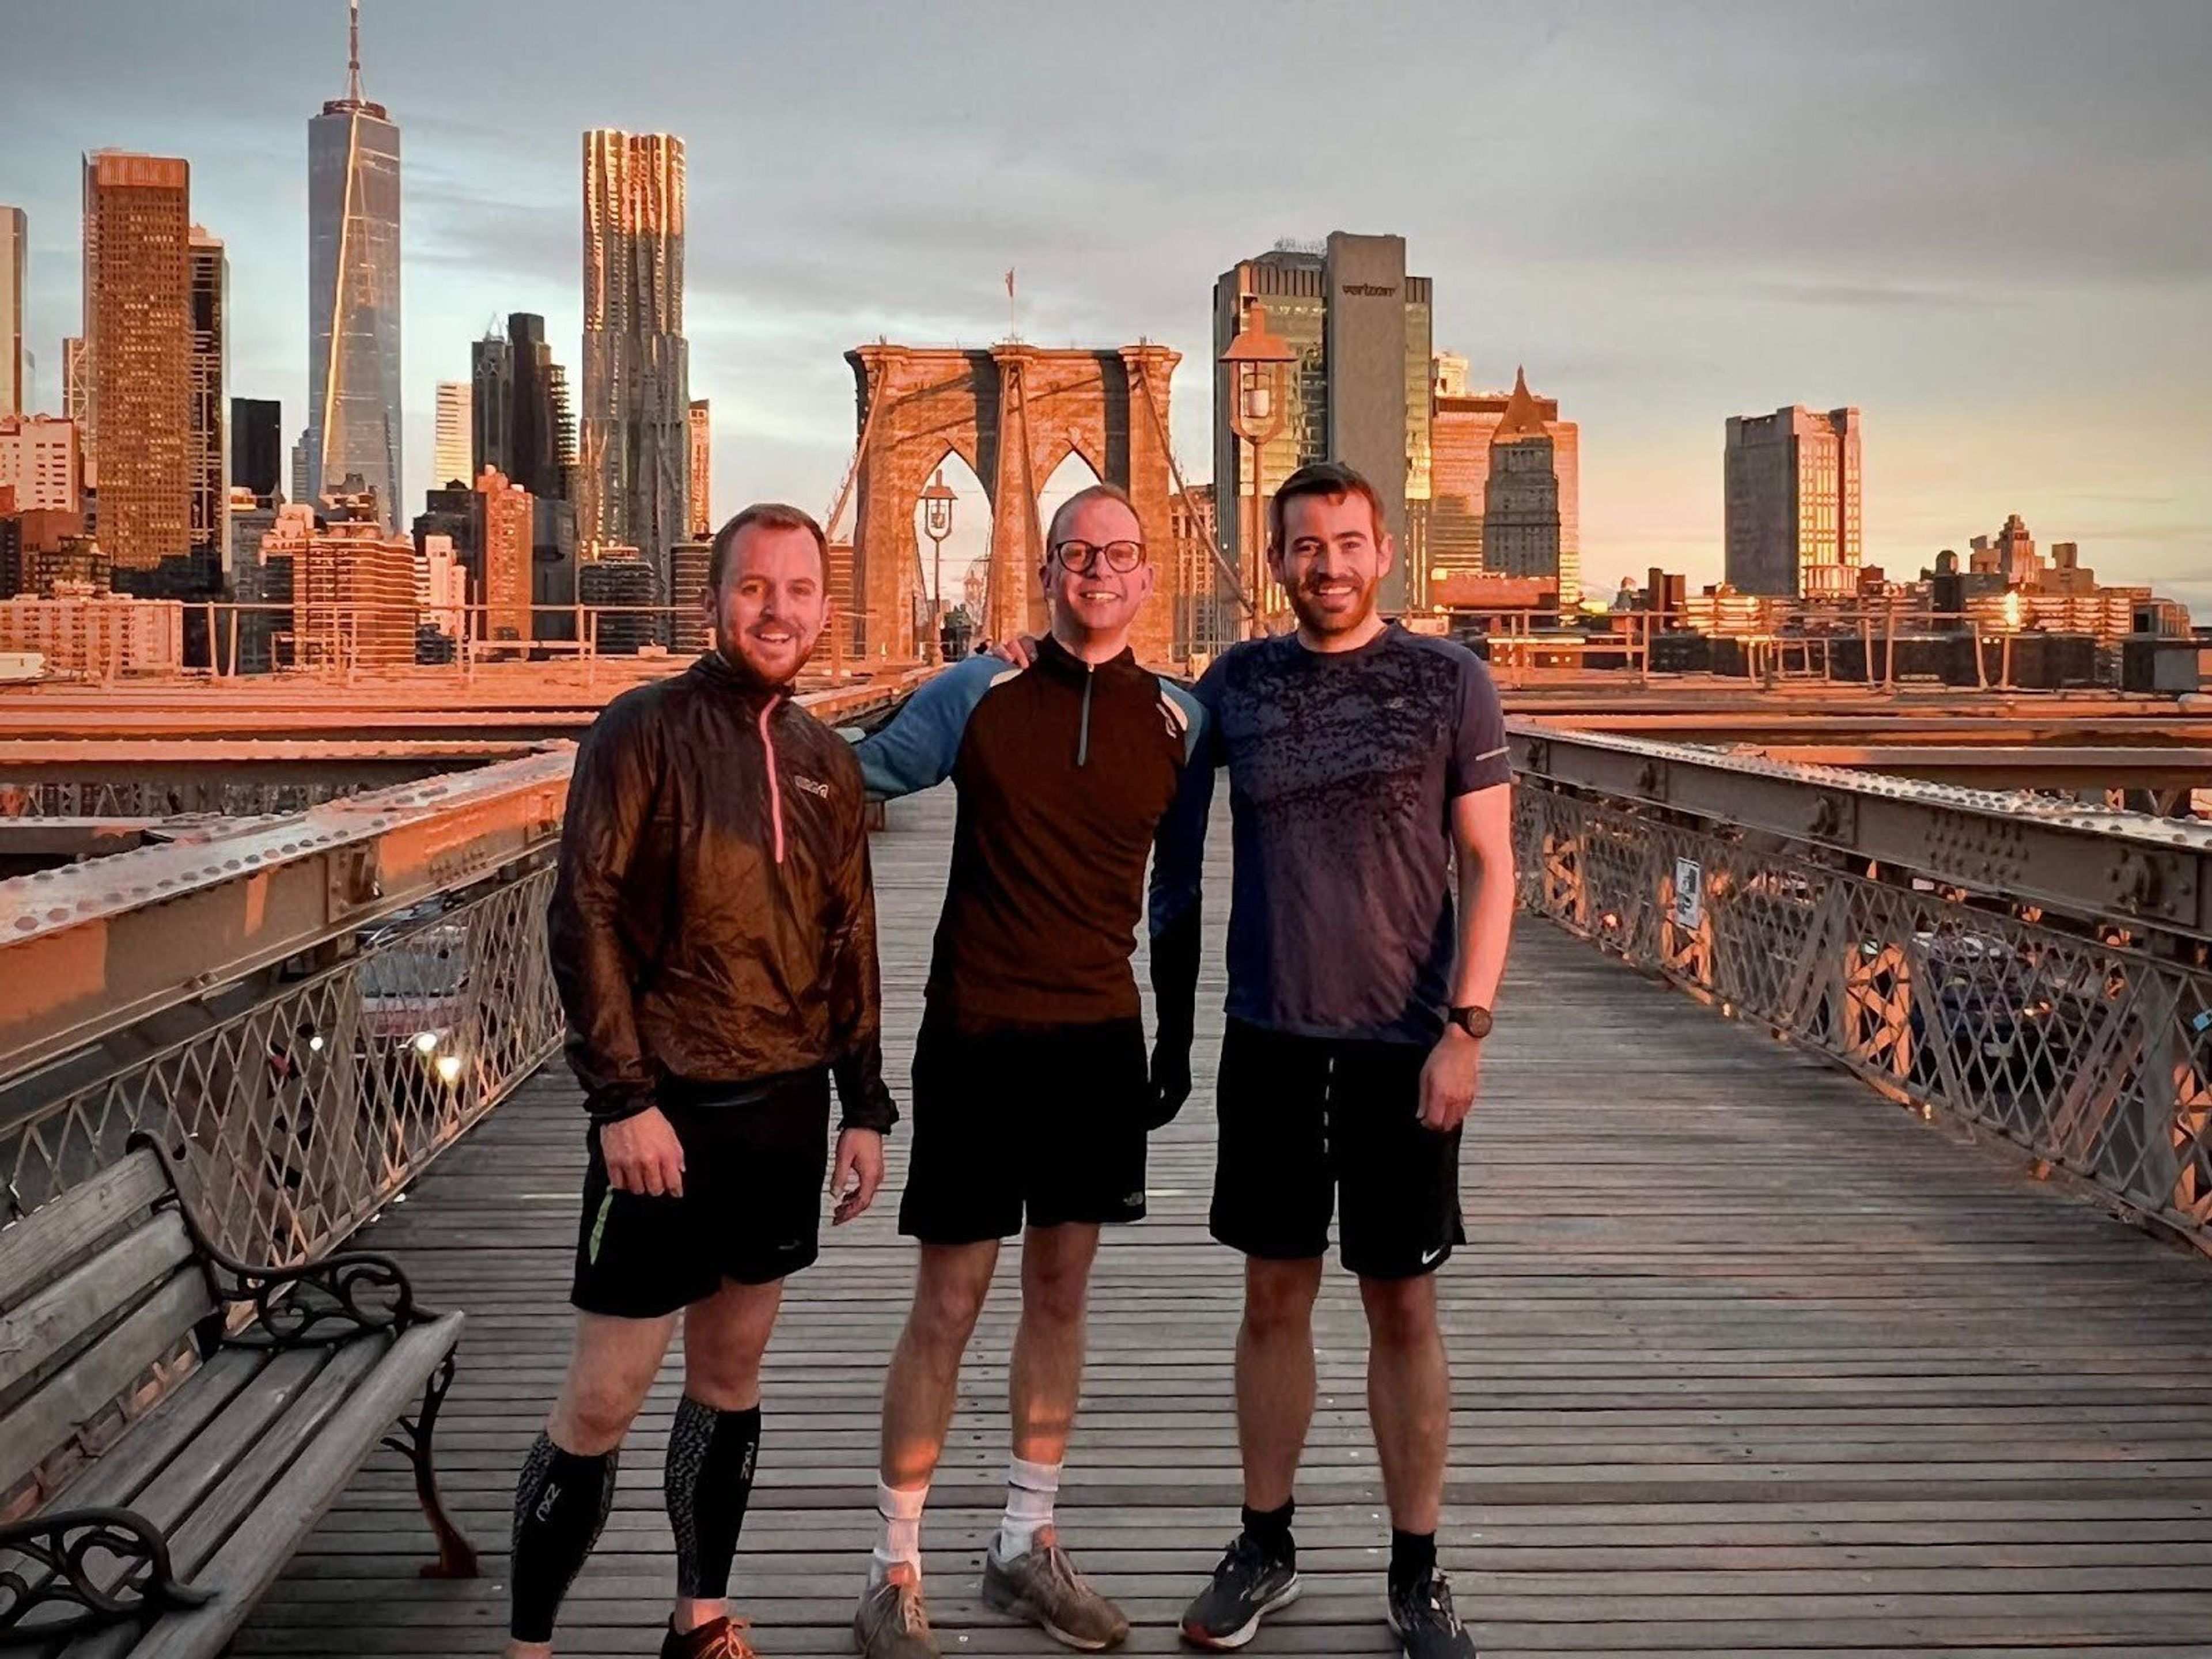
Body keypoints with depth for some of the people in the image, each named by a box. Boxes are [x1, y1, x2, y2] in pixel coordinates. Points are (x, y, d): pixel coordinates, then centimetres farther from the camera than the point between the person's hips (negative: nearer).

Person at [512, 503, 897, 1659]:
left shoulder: (825, 761, 10)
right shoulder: (644, 730, -7)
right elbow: (584, 914, -12)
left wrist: (863, 1107, 12)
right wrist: (622, 1098, -17)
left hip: (786, 1109, 6)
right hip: (669, 1111, -5)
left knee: (730, 1374, 16)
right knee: (603, 1399, -1)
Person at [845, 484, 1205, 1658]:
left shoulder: (1177, 722, 2)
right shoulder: (978, 695, -5)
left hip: (1100, 1034, 3)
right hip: (978, 1031, -3)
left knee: (1062, 1288, 12)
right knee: (948, 1303, 0)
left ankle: (1026, 1547, 28)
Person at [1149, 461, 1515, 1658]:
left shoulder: (1448, 681, -2)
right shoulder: (1237, 683, 5)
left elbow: (1490, 866, -4)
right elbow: (1178, 857, 11)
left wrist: (1465, 1028, -13)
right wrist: (1172, 1022, 8)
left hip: (1403, 1045, -2)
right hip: (1269, 1036, 2)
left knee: (1401, 1305, 6)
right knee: (1274, 1295, 11)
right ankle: (1264, 1548, 26)